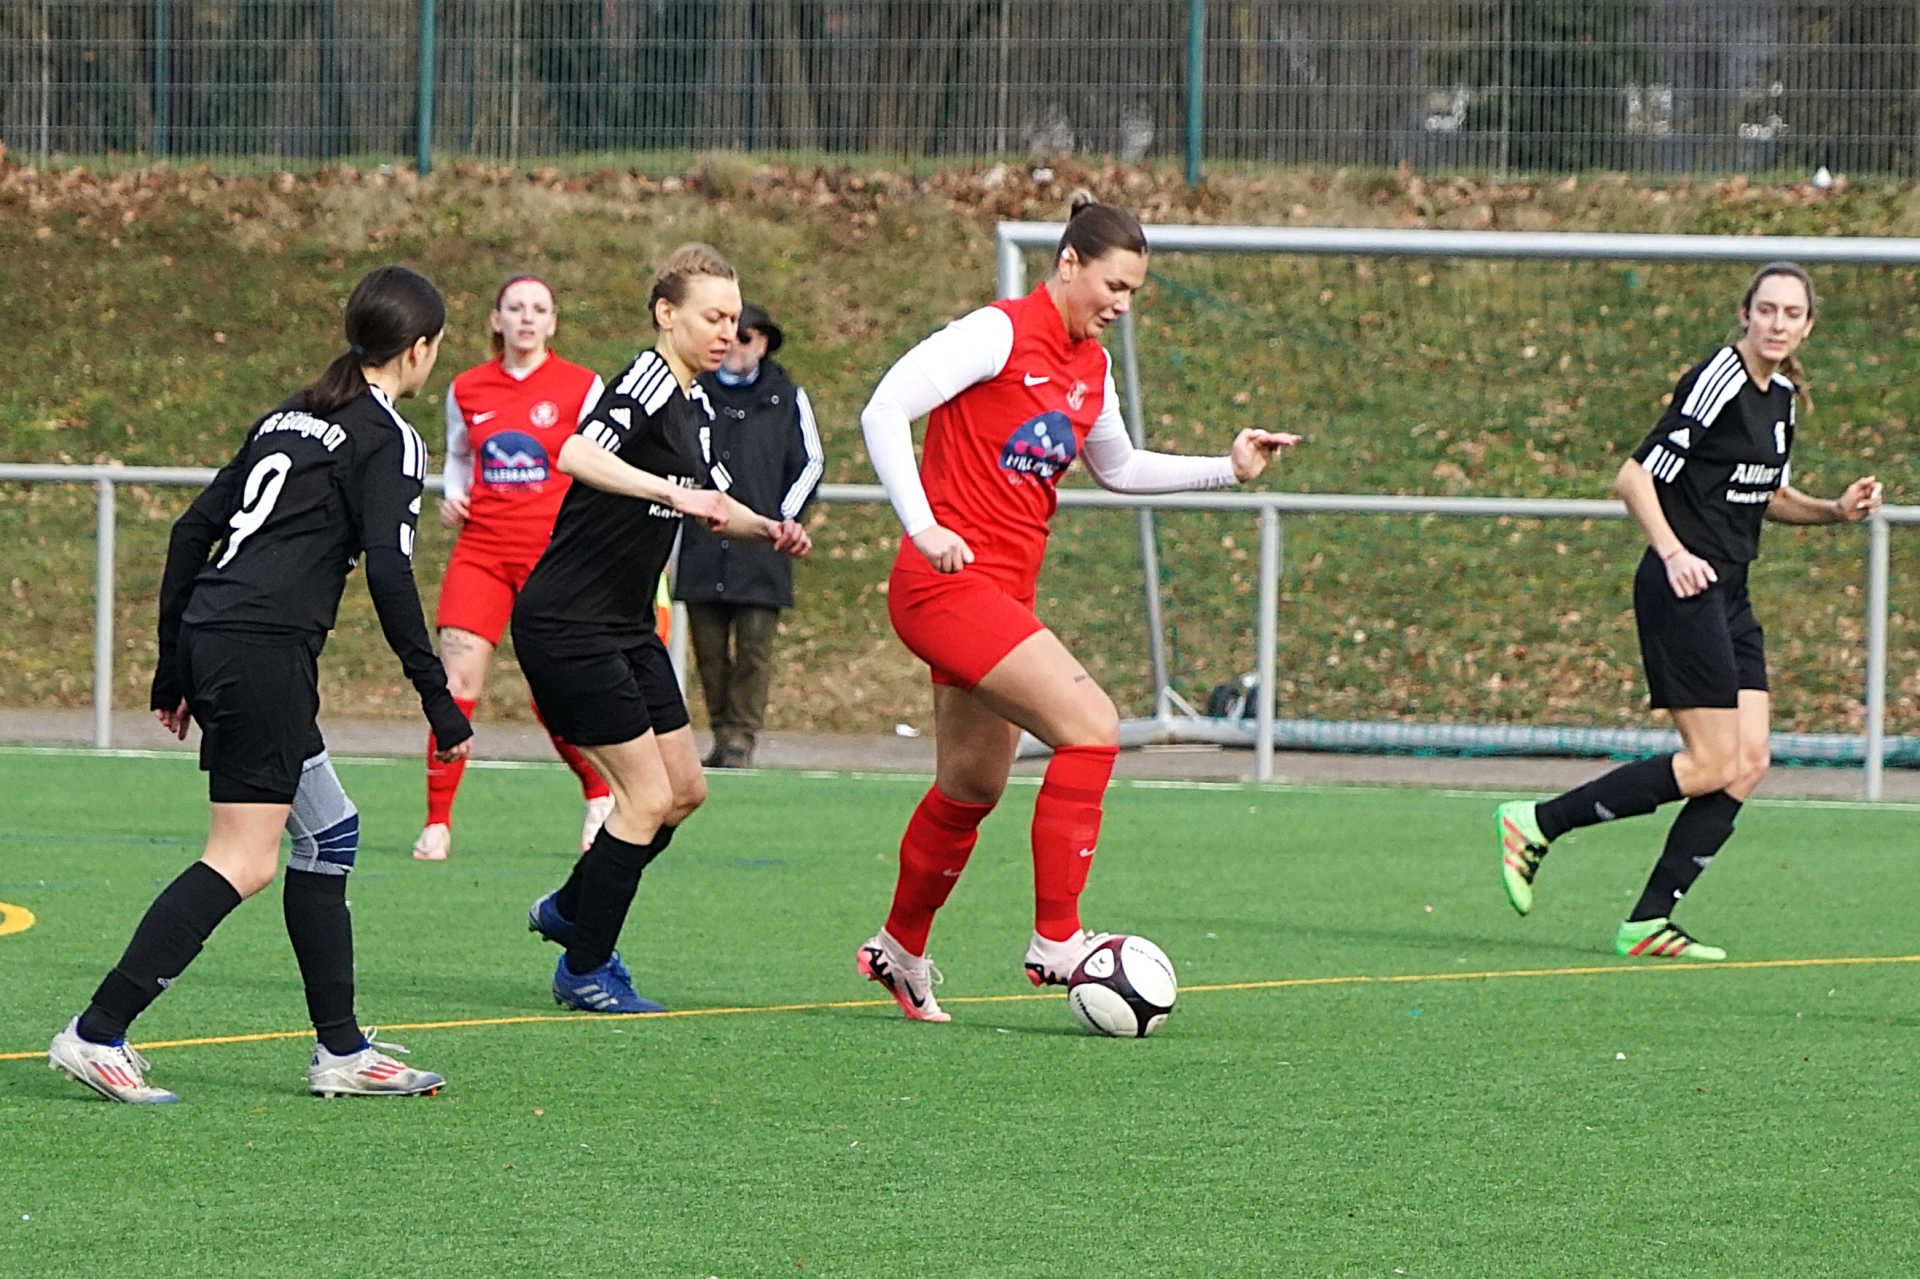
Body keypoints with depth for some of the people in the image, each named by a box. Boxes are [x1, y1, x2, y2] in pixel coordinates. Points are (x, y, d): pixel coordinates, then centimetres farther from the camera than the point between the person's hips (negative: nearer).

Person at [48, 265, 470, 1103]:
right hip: (265, 651, -9)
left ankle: (342, 1052, 17)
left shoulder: (292, 419, 20)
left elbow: (193, 529, 19)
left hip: (210, 642, 9)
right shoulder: (386, 439, -3)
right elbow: (389, 573, -13)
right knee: (244, 861, -11)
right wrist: (438, 701, -9)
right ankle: (98, 1033, -18)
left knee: (329, 833, 17)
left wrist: (173, 671, 22)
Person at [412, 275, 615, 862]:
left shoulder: (582, 388, -1)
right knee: (455, 684, -10)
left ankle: (600, 794, 27)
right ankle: (437, 823, -5)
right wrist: (452, 498, 5)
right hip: (481, 549, 2)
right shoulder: (466, 390, 8)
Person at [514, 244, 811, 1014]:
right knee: (648, 796, -9)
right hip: (565, 625, -10)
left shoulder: (694, 405, 12)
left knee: (685, 790, 12)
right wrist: (672, 492, -44)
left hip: (625, 628, 10)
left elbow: (715, 504, 26)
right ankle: (585, 970, 4)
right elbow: (577, 455, -36)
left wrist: (769, 531, 6)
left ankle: (570, 909, 31)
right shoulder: (645, 385, -17)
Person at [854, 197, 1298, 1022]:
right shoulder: (1001, 333, -12)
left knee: (972, 788, 17)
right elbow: (885, 410, -15)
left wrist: (1228, 469, 17)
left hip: (1003, 594, 9)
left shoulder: (1090, 366, 13)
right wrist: (924, 529, -21)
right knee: (1091, 727, -19)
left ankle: (899, 950, 36)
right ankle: (1055, 941, -14)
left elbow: (1117, 468, 28)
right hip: (949, 581, -9)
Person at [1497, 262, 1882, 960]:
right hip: (1685, 588, -9)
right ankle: (1536, 824, -1)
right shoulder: (1715, 383, -14)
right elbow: (1634, 477, -15)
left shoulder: (1781, 396, 13)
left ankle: (1648, 924, 2)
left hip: (1728, 597, 9)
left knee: (1748, 764, 0)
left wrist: (1837, 510, 11)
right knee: (1712, 765, -11)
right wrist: (1673, 552, -26)